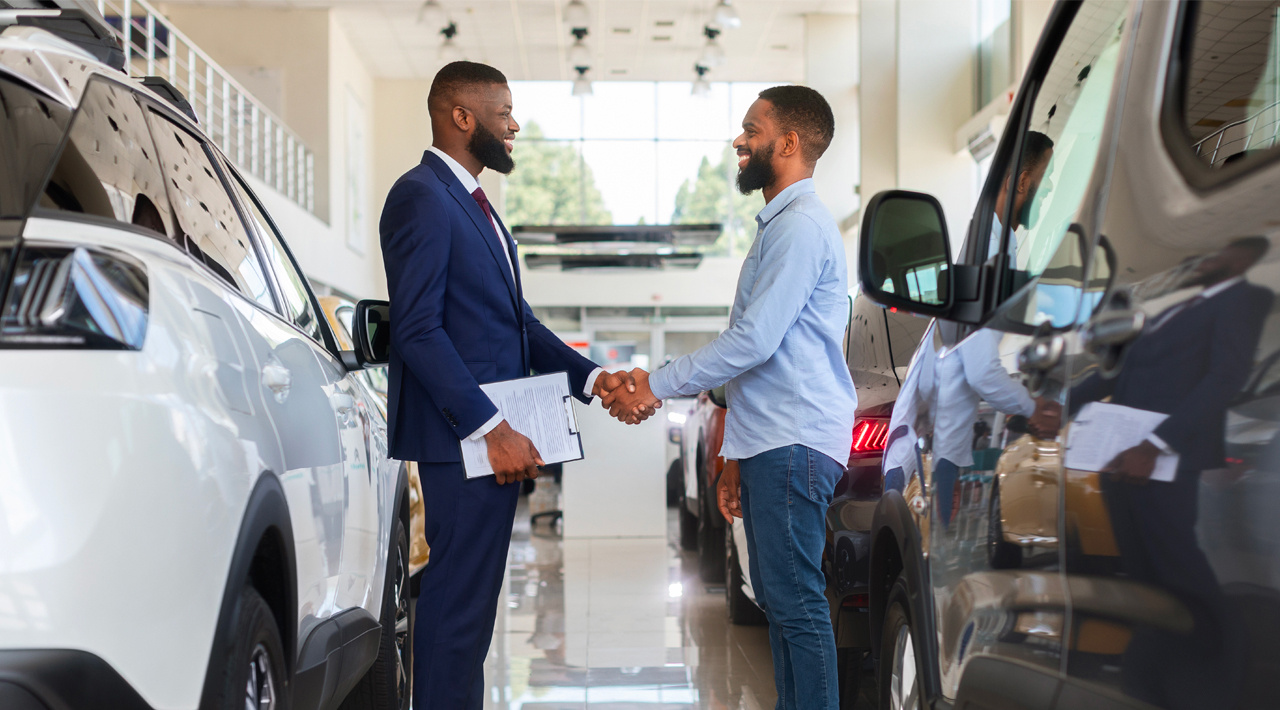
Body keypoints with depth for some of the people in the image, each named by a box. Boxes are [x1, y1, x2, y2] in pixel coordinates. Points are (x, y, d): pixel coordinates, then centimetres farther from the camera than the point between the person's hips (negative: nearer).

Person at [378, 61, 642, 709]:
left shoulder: (474, 204, 20)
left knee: (471, 601, 14)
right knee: (457, 601, -7)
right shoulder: (422, 198, -12)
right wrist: (492, 429, -21)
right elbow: (417, 330, -19)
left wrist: (591, 379, 8)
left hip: (495, 433, 10)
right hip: (461, 437, -10)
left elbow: (514, 320, 21)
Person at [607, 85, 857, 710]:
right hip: (770, 445, 11)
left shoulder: (801, 226, -12)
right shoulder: (779, 225, 22)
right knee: (777, 600, 12)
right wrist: (736, 459, 22)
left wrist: (657, 385, -9)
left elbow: (754, 341, -18)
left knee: (796, 602, -10)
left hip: (794, 446, -11)